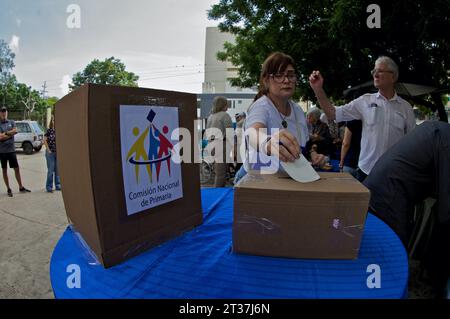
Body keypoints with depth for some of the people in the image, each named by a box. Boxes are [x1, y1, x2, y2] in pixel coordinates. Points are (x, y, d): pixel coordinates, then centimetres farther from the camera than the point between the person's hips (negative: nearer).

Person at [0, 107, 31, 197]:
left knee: (16, 169, 6)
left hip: (11, 149, 2)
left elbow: (15, 130, -9)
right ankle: (8, 189, 16)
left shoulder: (11, 122, 8)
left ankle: (21, 187, 15)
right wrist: (10, 134, -8)